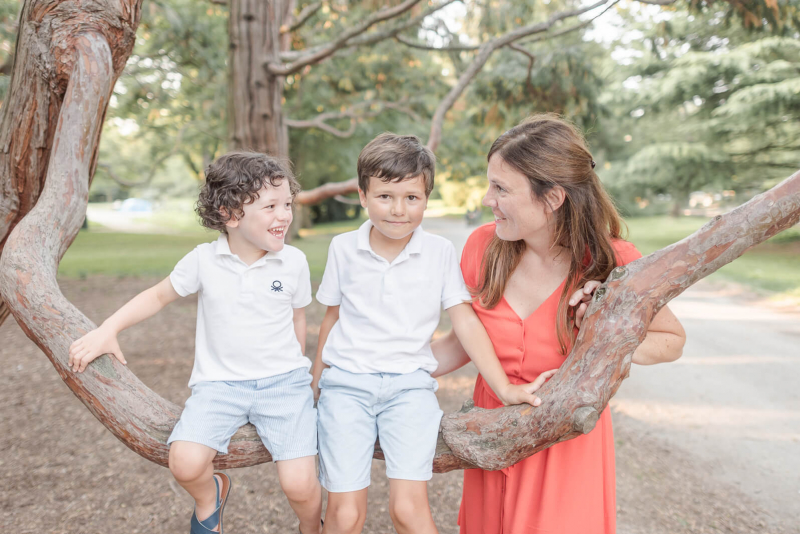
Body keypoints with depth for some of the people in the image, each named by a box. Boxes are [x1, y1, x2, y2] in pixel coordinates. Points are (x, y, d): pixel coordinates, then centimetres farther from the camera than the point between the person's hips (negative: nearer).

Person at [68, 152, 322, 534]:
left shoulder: (294, 262, -3)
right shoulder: (204, 260, -4)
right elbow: (158, 295, 10)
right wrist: (106, 331, 1)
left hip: (282, 380, 0)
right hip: (219, 381, 1)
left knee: (299, 485, -16)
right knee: (186, 464, -23)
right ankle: (210, 495, 16)